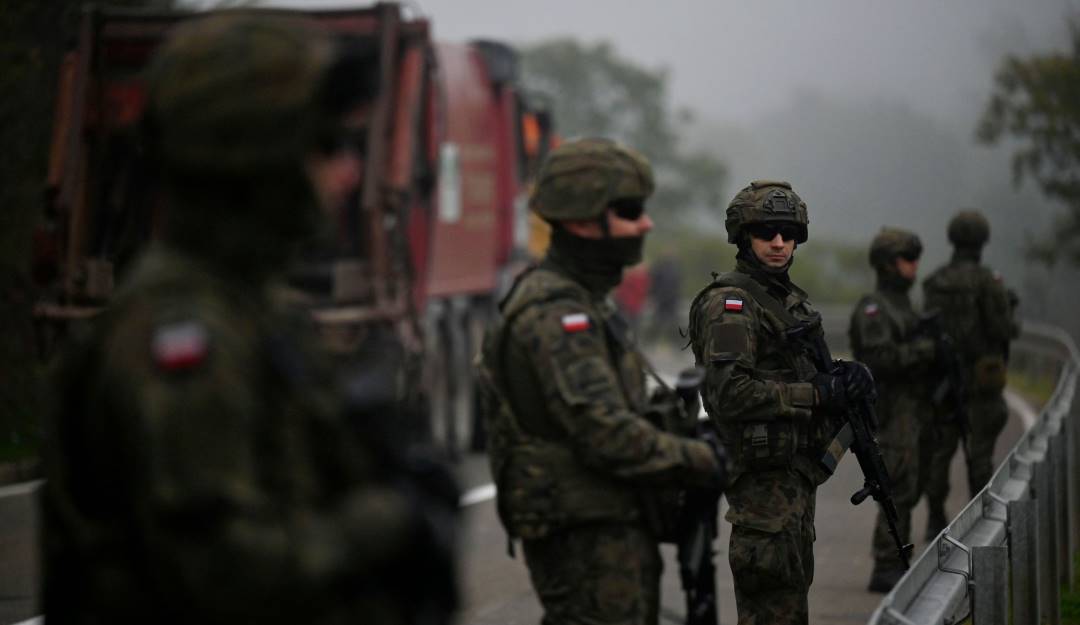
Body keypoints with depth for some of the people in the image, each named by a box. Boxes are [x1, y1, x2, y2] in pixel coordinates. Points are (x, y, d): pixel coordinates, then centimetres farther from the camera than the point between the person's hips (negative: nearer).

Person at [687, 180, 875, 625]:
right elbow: (729, 392, -25)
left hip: (796, 471, 10)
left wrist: (845, 381, 0)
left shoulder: (792, 299, 16)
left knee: (792, 585, 17)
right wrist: (818, 393, -22)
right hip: (763, 475, -10)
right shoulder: (729, 303, -14)